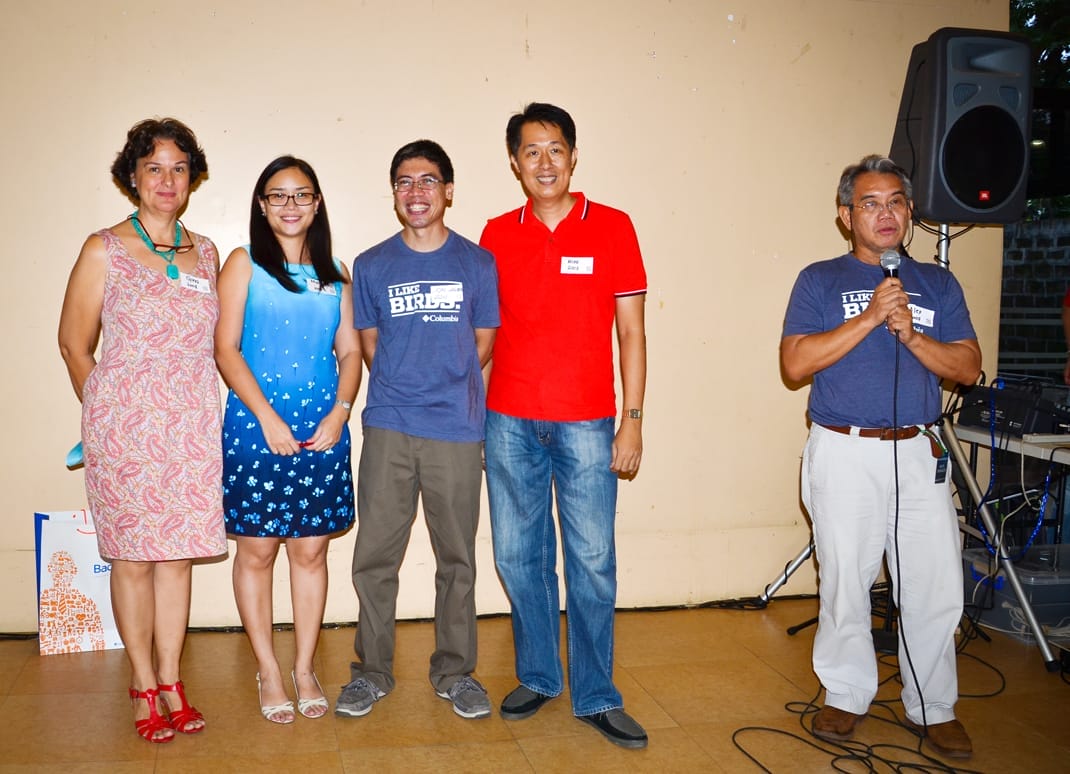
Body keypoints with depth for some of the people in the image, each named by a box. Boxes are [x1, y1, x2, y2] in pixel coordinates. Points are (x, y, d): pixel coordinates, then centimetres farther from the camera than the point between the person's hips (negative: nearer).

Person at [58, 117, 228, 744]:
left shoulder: (205, 253, 10)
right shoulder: (104, 251, -2)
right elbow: (75, 345, 3)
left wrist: (194, 407, 11)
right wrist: (106, 416, 8)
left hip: (192, 429, 3)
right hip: (126, 429, -3)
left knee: (178, 554, 8)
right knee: (133, 557, 4)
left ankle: (171, 684, 19)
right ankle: (144, 687, 18)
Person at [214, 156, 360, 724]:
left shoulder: (334, 274, 12)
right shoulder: (244, 264, 2)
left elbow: (350, 351, 10)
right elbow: (226, 349, -5)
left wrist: (339, 411, -7)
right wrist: (268, 417, -13)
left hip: (323, 429, 3)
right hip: (255, 426, -2)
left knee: (311, 550, 7)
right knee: (257, 549, 4)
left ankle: (304, 667, 21)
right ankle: (268, 671, 18)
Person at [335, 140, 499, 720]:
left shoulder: (478, 263, 3)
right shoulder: (371, 266, 4)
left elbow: (482, 344, 9)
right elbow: (370, 345, 12)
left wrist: (445, 385, 6)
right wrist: (402, 388, 8)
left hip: (456, 431, 0)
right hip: (388, 430, 1)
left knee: (457, 558, 9)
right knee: (374, 556, 5)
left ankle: (455, 672, 25)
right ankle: (372, 670, 23)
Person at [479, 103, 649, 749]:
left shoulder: (612, 227, 1)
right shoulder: (497, 234, 7)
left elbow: (631, 331, 1)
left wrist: (633, 420, -4)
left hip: (586, 423, -2)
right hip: (509, 422, 2)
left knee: (592, 561, 2)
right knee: (519, 556, 9)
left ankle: (596, 696, 16)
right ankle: (537, 677, 27)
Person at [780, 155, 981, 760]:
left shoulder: (938, 284, 13)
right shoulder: (820, 281, 4)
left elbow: (969, 367, 5)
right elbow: (795, 362, -9)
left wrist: (911, 334, -11)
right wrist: (869, 318, -15)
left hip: (920, 454, 3)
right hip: (845, 454, -2)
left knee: (936, 588, 4)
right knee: (845, 584, 4)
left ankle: (934, 707, 22)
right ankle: (847, 697, 23)